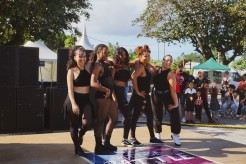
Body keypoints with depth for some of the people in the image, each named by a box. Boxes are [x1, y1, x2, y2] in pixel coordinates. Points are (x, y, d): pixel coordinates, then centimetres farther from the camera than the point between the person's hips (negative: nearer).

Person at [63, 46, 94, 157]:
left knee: (88, 123, -13)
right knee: (74, 124, 6)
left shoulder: (89, 66, 4)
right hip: (74, 99, -3)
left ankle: (81, 134, 22)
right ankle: (77, 147, 24)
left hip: (86, 99, 3)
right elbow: (70, 89, -10)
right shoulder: (72, 70, -4)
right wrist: (73, 104, -21)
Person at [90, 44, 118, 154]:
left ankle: (107, 143, 29)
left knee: (114, 118, 18)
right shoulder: (98, 65, -12)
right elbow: (93, 83, -26)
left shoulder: (105, 64, 17)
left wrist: (114, 97, 18)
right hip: (102, 96, -10)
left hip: (108, 96, 10)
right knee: (100, 121, -1)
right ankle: (98, 147, 9)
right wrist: (106, 90, -17)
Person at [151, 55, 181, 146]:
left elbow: (173, 90, -24)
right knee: (157, 115, 11)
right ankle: (158, 134, 28)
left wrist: (175, 103, -25)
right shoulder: (156, 70, -4)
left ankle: (175, 135, 7)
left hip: (167, 95, -4)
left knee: (175, 114, -10)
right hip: (156, 95, 4)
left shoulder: (170, 74, -21)